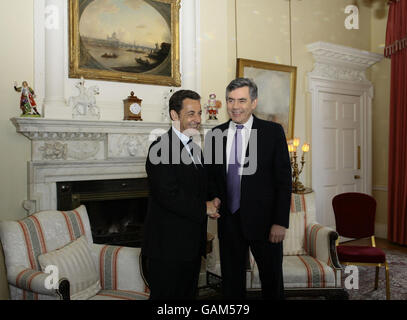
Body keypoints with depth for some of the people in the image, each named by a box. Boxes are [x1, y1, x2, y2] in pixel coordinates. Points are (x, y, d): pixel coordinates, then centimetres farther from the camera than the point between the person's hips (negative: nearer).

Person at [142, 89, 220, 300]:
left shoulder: (195, 149, 14)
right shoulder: (161, 148, -15)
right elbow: (168, 196, -23)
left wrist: (212, 202, 1)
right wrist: (203, 208, -13)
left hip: (192, 247, 9)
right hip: (167, 247, -8)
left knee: (188, 294, 18)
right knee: (165, 296, 5)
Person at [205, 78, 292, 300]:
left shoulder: (273, 132, -5)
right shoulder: (215, 134, 5)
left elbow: (284, 180, -6)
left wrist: (280, 222, -11)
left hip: (264, 221, -2)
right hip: (229, 221, 3)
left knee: (272, 282, 15)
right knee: (231, 282, 16)